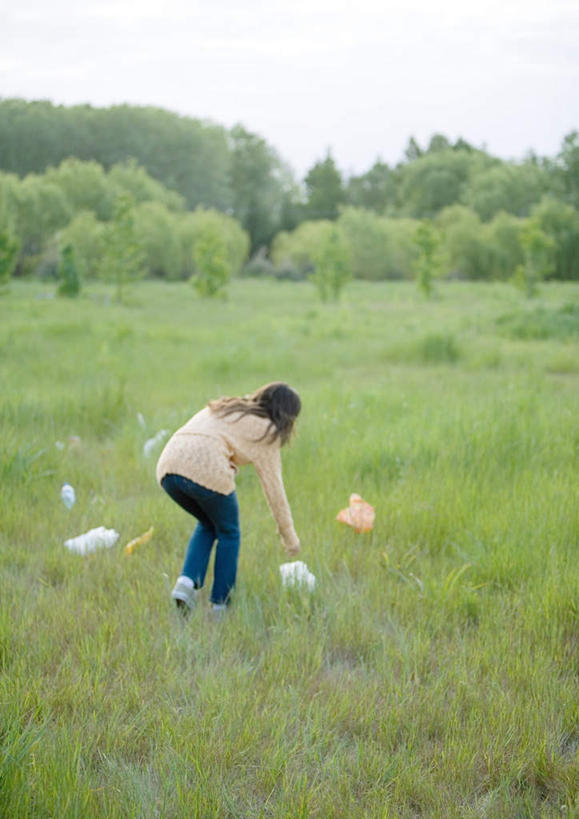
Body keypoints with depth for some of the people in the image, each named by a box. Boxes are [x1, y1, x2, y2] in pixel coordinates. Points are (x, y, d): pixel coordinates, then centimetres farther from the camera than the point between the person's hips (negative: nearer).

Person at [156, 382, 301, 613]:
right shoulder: (266, 430, 12)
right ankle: (220, 606, 20)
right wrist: (288, 534, 21)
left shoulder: (225, 408, 31)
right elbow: (273, 485, 13)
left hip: (168, 465, 6)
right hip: (206, 472, -6)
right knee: (228, 533, 19)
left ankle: (187, 581, 9)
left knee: (208, 524, 28)